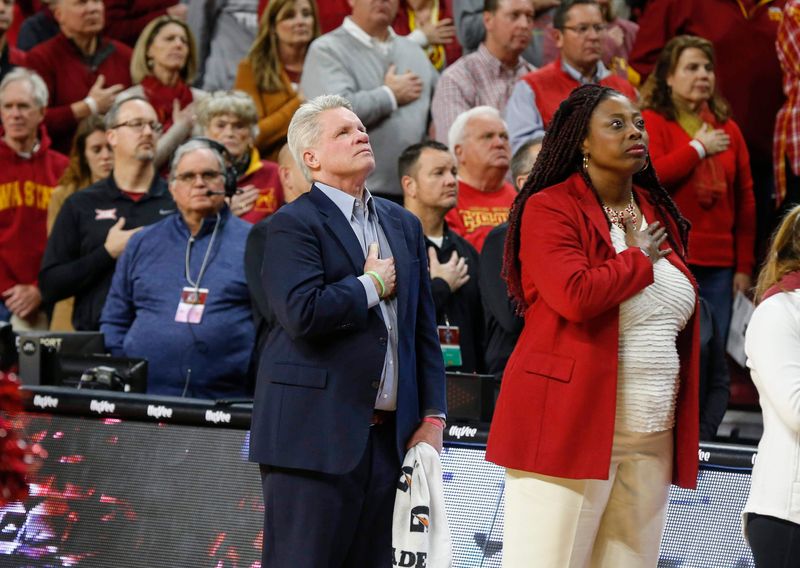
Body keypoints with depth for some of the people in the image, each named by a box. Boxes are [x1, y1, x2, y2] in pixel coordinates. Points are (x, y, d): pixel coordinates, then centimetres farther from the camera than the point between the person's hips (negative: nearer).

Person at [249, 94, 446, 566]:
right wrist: (372, 285, -6)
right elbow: (303, 313, -21)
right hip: (316, 435, -6)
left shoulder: (403, 225, 18)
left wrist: (433, 416, 10)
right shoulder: (293, 224, -5)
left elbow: (424, 329, 18)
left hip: (389, 435, 7)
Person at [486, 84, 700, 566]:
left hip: (652, 442, 7)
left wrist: (684, 433, 16)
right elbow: (575, 295, -23)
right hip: (568, 430, -7)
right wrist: (640, 258, -6)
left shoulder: (659, 215, 17)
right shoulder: (550, 210, -5)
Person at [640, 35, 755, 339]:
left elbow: (745, 201, 15)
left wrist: (744, 266, 10)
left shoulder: (727, 129, 15)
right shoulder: (652, 122, 1)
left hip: (719, 265, 5)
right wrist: (699, 148, -7)